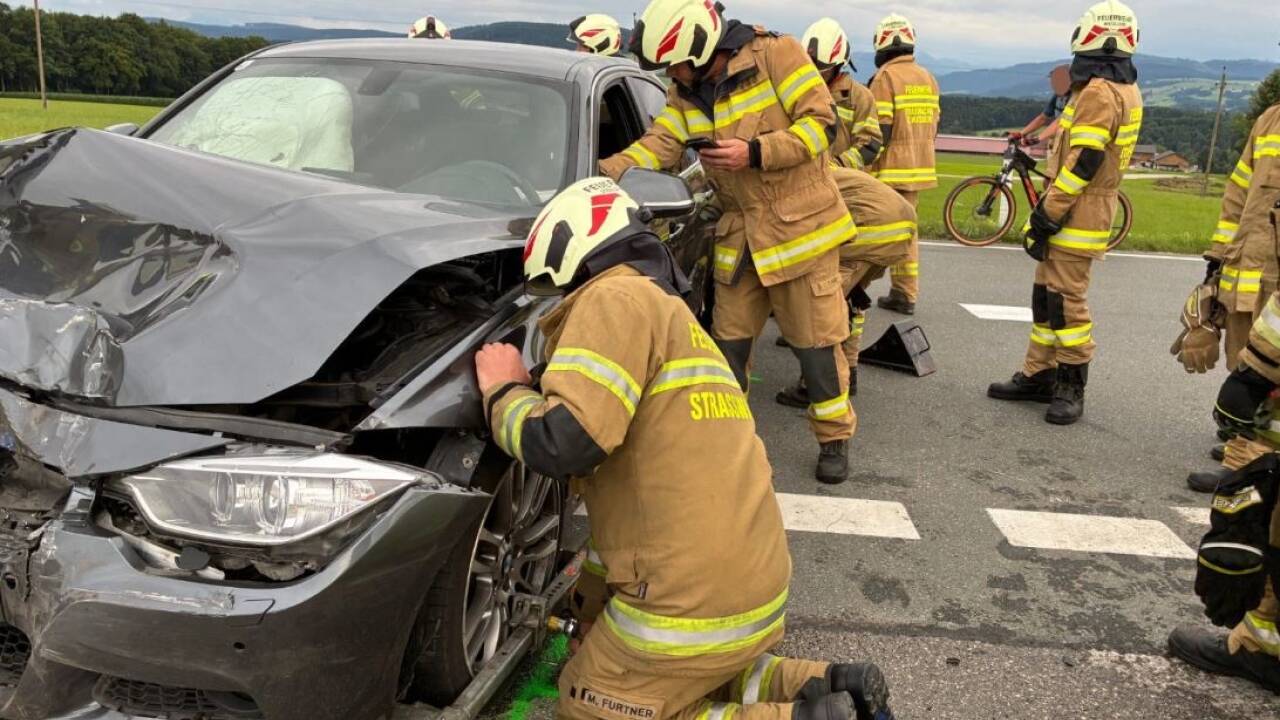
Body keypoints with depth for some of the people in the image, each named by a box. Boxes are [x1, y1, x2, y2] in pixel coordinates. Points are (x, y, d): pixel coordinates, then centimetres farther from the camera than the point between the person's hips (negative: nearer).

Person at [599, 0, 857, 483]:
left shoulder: (775, 55, -12)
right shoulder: (686, 94, 6)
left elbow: (821, 122, -14)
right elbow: (657, 147, -4)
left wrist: (755, 152, -22)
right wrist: (601, 172, -18)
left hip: (800, 223, -5)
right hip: (740, 234, 5)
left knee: (816, 339, 1)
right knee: (729, 339, 10)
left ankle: (834, 438, 19)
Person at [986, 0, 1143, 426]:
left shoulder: (1098, 92, -17)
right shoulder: (1125, 90, 15)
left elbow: (1081, 164, -22)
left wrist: (1046, 216, -18)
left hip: (1076, 215, -10)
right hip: (1089, 210, 10)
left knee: (1065, 301, -6)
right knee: (1047, 295, 13)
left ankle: (1071, 389, 2)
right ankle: (1039, 376, 20)